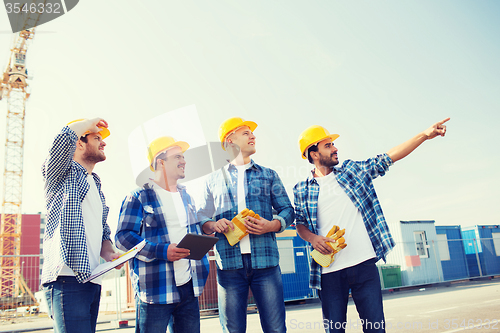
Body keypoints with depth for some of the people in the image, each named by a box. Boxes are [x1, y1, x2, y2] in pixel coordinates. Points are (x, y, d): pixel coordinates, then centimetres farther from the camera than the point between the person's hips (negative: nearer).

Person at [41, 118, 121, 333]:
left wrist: (109, 254, 6)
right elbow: (68, 135, -19)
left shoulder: (96, 186, 25)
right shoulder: (62, 173, 3)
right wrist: (92, 122, 1)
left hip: (92, 280, 8)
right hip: (66, 278, -8)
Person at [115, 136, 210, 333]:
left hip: (189, 288, 6)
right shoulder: (139, 198, -3)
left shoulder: (186, 197, 18)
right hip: (155, 290, -6)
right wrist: (162, 251, -21)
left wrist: (202, 272, 14)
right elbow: (123, 237, -11)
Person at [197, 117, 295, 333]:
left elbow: (287, 210, 13)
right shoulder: (214, 180, 15)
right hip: (229, 263, 0)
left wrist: (272, 225, -8)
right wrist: (214, 225, -9)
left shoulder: (268, 175, 16)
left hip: (265, 261, 1)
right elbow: (201, 219, 13)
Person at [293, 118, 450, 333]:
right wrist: (312, 238, -11)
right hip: (330, 271, -1)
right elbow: (300, 224, 11)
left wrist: (425, 135, 2)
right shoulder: (302, 190, 5)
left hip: (364, 264, 2)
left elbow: (387, 159, 8)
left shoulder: (352, 171, 10)